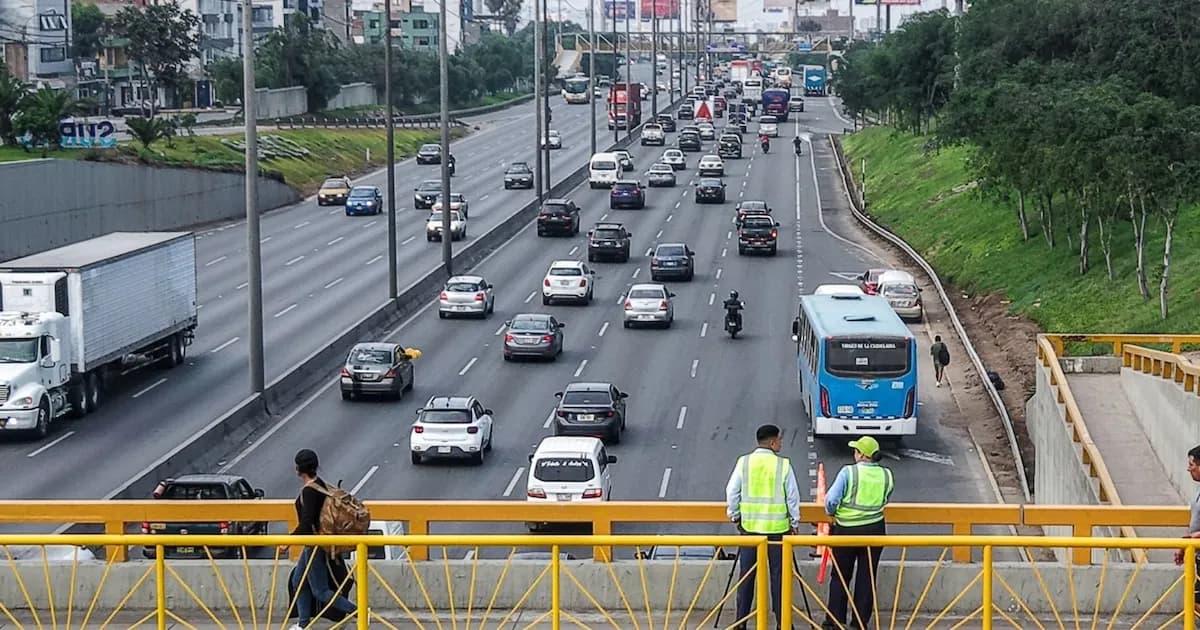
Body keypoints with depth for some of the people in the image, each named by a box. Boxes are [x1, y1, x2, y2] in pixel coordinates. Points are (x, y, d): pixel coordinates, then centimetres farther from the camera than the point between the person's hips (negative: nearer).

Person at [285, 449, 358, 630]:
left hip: (315, 545, -10)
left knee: (320, 591, -2)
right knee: (298, 581, 19)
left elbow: (306, 523, -28)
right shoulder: (321, 485, 5)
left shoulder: (309, 491, -23)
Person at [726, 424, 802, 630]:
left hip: (749, 527, 2)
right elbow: (793, 497, -2)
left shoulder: (743, 462, -1)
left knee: (746, 575, 8)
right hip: (777, 528, -2)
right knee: (778, 575, 5)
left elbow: (732, 492, 2)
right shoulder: (783, 465, -6)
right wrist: (794, 523, 10)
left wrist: (735, 516, 15)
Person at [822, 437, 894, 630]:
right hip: (875, 530, 3)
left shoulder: (848, 472, -13)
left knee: (840, 577, 10)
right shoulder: (886, 476, 0)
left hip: (847, 530, -3)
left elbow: (831, 500, -14)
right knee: (867, 578, 11)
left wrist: (832, 512, 7)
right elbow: (884, 501, 9)